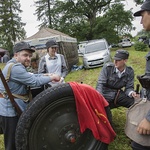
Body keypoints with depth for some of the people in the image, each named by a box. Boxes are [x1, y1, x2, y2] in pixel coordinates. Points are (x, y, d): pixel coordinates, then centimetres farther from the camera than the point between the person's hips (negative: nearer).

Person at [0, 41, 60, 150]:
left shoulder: (15, 65, 12)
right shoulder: (15, 67, -23)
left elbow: (29, 76, 17)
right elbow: (34, 82, -24)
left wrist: (45, 75, 6)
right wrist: (52, 77, -11)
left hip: (12, 108, 10)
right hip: (10, 111, -10)